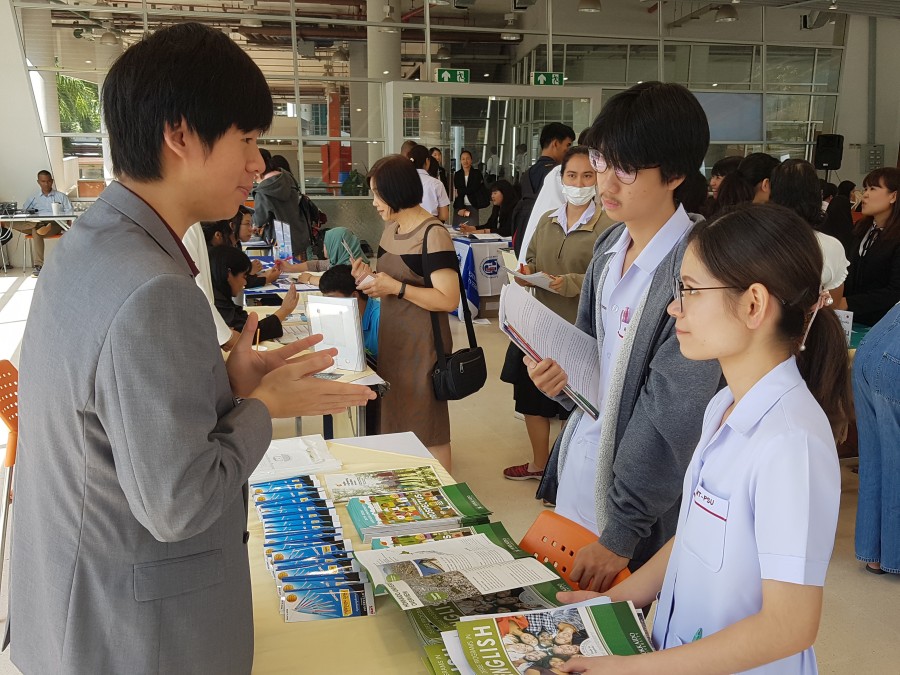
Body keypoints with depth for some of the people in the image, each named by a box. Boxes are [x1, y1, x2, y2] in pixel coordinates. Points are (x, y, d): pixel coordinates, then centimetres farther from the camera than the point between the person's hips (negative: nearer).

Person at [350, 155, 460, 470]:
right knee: (395, 422, 16)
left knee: (427, 431, 3)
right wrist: (370, 276, 0)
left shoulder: (433, 235, -17)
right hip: (392, 339, 8)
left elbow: (448, 300, -22)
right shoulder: (391, 229, 9)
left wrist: (395, 287, -22)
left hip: (423, 344, -8)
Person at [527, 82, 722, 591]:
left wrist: (620, 534, -18)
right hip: (580, 464, 7)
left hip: (638, 488, -7)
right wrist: (561, 372, -8)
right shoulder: (610, 247, 4)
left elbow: (671, 417, -22)